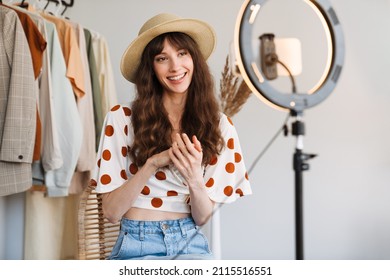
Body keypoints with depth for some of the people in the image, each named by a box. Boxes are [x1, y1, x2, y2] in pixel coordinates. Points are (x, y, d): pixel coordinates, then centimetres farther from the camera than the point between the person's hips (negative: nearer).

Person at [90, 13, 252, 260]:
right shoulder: (122, 118, -4)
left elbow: (203, 217, 3)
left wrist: (194, 180, -18)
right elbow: (111, 211, -4)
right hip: (138, 246, -2)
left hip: (191, 244, 2)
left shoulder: (218, 124, 3)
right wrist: (152, 163, -18)